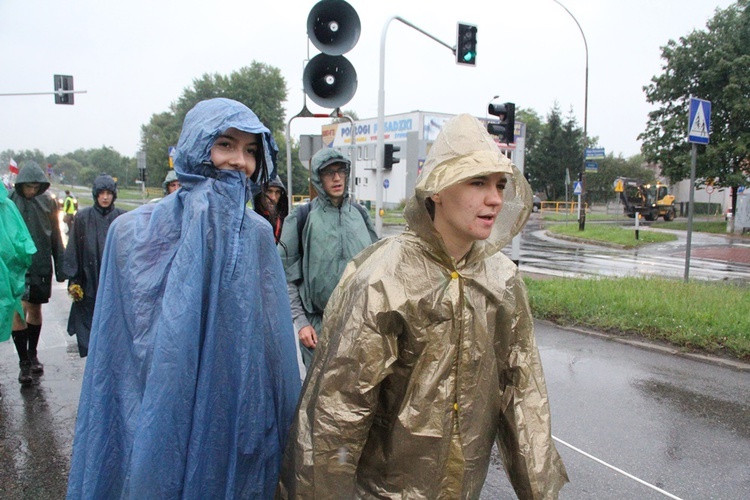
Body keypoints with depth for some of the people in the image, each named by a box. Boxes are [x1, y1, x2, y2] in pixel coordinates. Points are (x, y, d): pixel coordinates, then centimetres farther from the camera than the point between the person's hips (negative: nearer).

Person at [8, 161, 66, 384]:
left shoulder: (48, 202, 2)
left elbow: (56, 236, 7)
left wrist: (61, 267, 5)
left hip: (41, 265, 3)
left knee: (35, 309, 13)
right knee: (19, 310, -9)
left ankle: (32, 355, 27)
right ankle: (24, 363, -1)